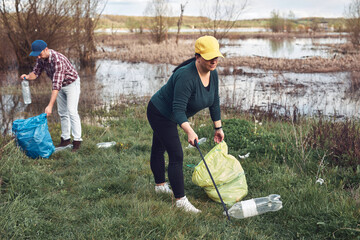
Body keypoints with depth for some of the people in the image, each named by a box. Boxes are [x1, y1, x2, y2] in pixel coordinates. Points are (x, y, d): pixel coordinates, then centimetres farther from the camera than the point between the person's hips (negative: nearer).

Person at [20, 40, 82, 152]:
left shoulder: (58, 60, -38)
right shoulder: (41, 58, -12)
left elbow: (56, 85, -42)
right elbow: (36, 72, -1)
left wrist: (50, 106, -46)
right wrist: (28, 76, -27)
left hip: (71, 83, -8)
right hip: (61, 85, 8)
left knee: (72, 111, -16)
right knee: (62, 112, 9)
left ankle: (77, 140, -13)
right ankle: (66, 139, 16)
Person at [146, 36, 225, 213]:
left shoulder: (213, 74, -8)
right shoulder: (186, 76, -35)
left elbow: (214, 101, 5)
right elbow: (178, 109, -37)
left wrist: (218, 127, 9)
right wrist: (189, 131, -49)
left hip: (169, 116, 8)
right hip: (160, 113, -8)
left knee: (158, 149, 25)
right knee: (176, 156, -10)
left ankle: (160, 185, 41)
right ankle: (180, 200, -2)